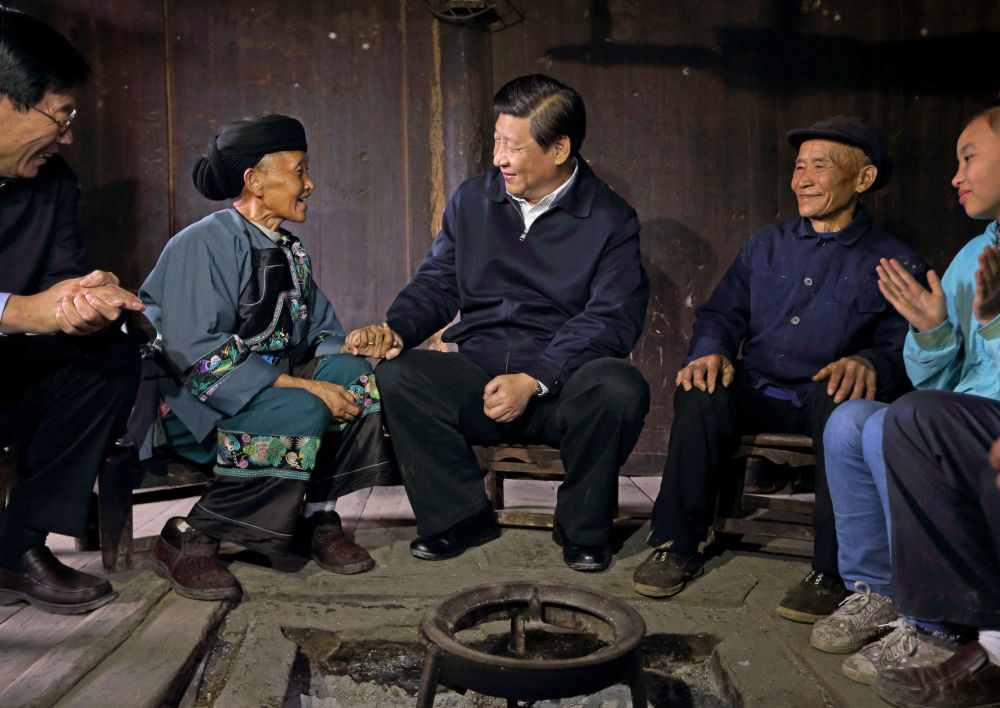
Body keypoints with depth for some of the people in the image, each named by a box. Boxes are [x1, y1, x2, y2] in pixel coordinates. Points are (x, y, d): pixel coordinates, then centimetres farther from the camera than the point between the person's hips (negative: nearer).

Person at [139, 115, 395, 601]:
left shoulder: (290, 253, 12)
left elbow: (316, 333, 16)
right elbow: (199, 355, -23)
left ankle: (318, 514, -6)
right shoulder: (202, 245, -13)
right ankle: (187, 540, -17)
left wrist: (347, 346, -10)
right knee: (301, 413, -32)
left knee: (354, 374, -17)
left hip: (269, 383, 7)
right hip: (191, 400, -7)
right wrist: (303, 386, -26)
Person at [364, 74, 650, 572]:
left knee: (619, 387, -35)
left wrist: (533, 380, -22)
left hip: (563, 385, -2)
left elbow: (612, 319, -9)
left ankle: (581, 527, -6)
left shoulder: (611, 220, 0)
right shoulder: (472, 200, 13)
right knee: (395, 375, -24)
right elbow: (437, 283, 17)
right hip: (476, 377, 3)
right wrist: (396, 328, -5)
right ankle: (461, 516, -4)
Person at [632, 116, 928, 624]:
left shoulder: (896, 264, 8)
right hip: (758, 395, 3)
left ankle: (832, 572, -28)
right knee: (701, 389, -29)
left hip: (827, 399, -2)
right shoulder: (764, 247, 20)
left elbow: (904, 349, -2)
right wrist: (711, 351, -10)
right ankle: (677, 545, -17)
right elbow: (721, 315, 15)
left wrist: (868, 363, -26)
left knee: (841, 396, -37)